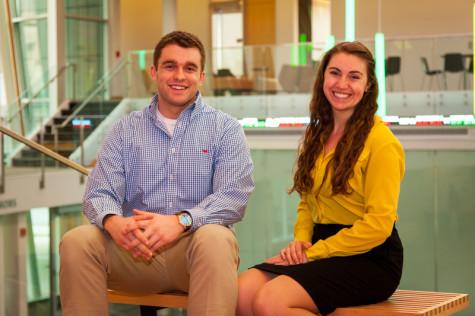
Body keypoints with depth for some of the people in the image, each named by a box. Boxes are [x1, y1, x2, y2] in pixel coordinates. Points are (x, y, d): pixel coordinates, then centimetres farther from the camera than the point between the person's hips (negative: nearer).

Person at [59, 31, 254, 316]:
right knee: (76, 242, -25)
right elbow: (100, 193, 4)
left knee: (215, 239, -36)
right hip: (135, 249, 2)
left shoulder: (225, 129, 7)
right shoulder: (126, 130, 14)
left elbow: (233, 197, -7)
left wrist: (181, 221, -26)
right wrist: (113, 222, -22)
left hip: (195, 244, -2)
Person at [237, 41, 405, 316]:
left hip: (370, 259, -6)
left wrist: (314, 252, -14)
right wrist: (301, 240, -1)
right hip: (320, 247, 6)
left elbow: (378, 224, -14)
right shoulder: (319, 135, 16)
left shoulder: (380, 141, -9)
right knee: (241, 292, -21)